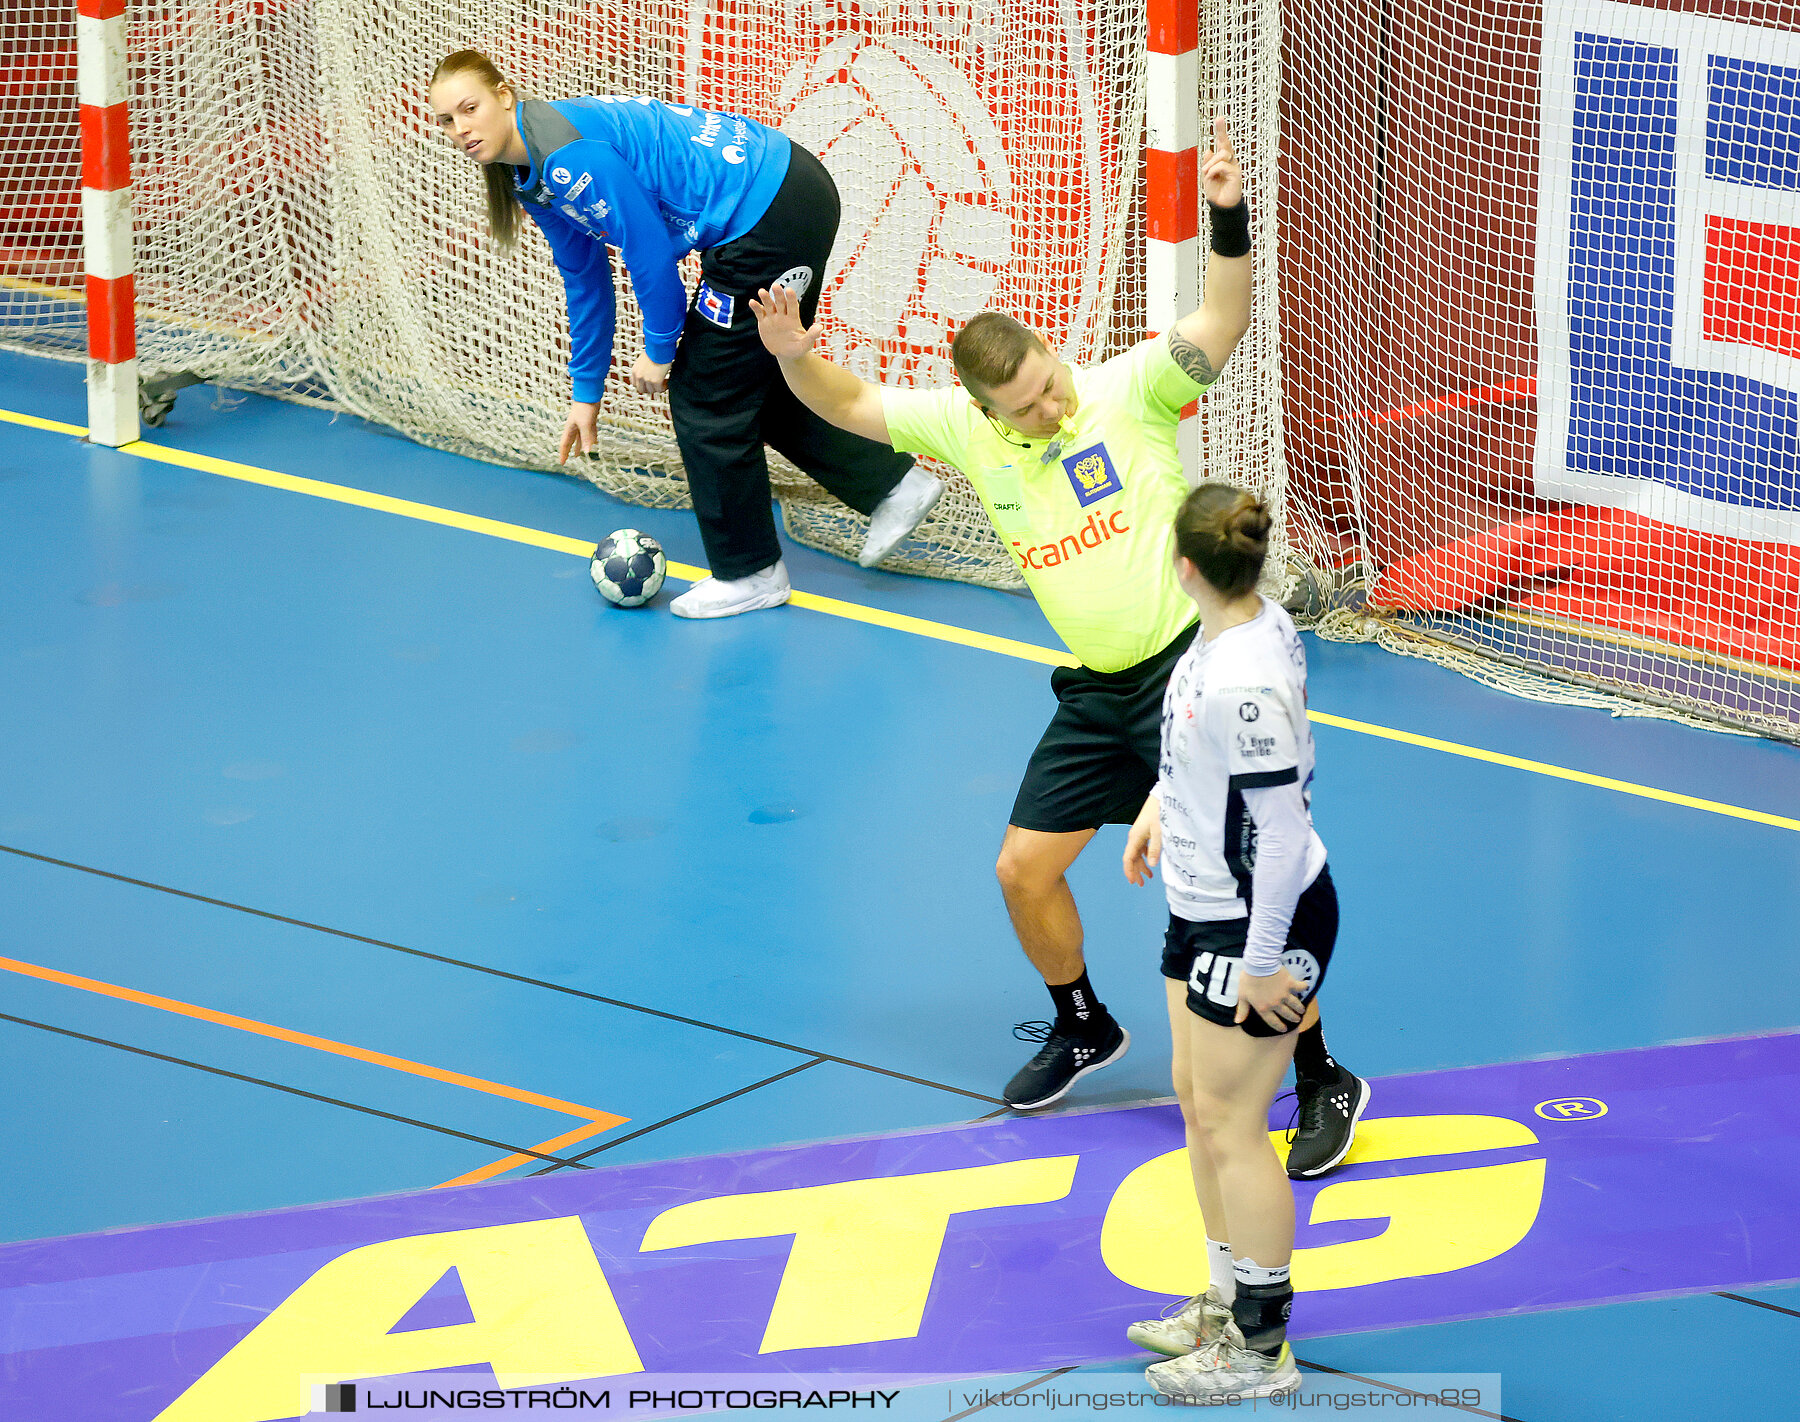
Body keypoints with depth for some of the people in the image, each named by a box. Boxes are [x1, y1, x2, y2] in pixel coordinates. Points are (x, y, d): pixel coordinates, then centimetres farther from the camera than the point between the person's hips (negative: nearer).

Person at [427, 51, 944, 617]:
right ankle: (890, 482, 31)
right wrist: (586, 392, 22)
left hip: (769, 207, -10)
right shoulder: (534, 176, 9)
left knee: (706, 398, 1)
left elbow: (648, 250, -17)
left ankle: (749, 573, 14)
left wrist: (660, 348, -3)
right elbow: (585, 281, 19)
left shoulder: (569, 154, -22)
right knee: (758, 384, 22)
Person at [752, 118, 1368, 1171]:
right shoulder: (967, 428, 1)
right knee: (1025, 870, 10)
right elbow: (854, 406, 10)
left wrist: (1231, 220, -45)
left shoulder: (1129, 391, -14)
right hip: (1096, 691, 6)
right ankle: (1083, 1028, 37)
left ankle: (1323, 1082, 0)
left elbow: (1221, 327, -29)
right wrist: (797, 358, -12)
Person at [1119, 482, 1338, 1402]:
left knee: (1229, 1120, 1)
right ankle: (1229, 1300, 36)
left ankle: (1260, 1347, 13)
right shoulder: (1254, 623, -3)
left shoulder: (1245, 685, -32)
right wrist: (1160, 805, 24)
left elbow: (1280, 833, -27)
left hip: (1260, 927, -10)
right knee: (1198, 1097, 20)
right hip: (1205, 910, 10)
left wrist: (1265, 961, -21)